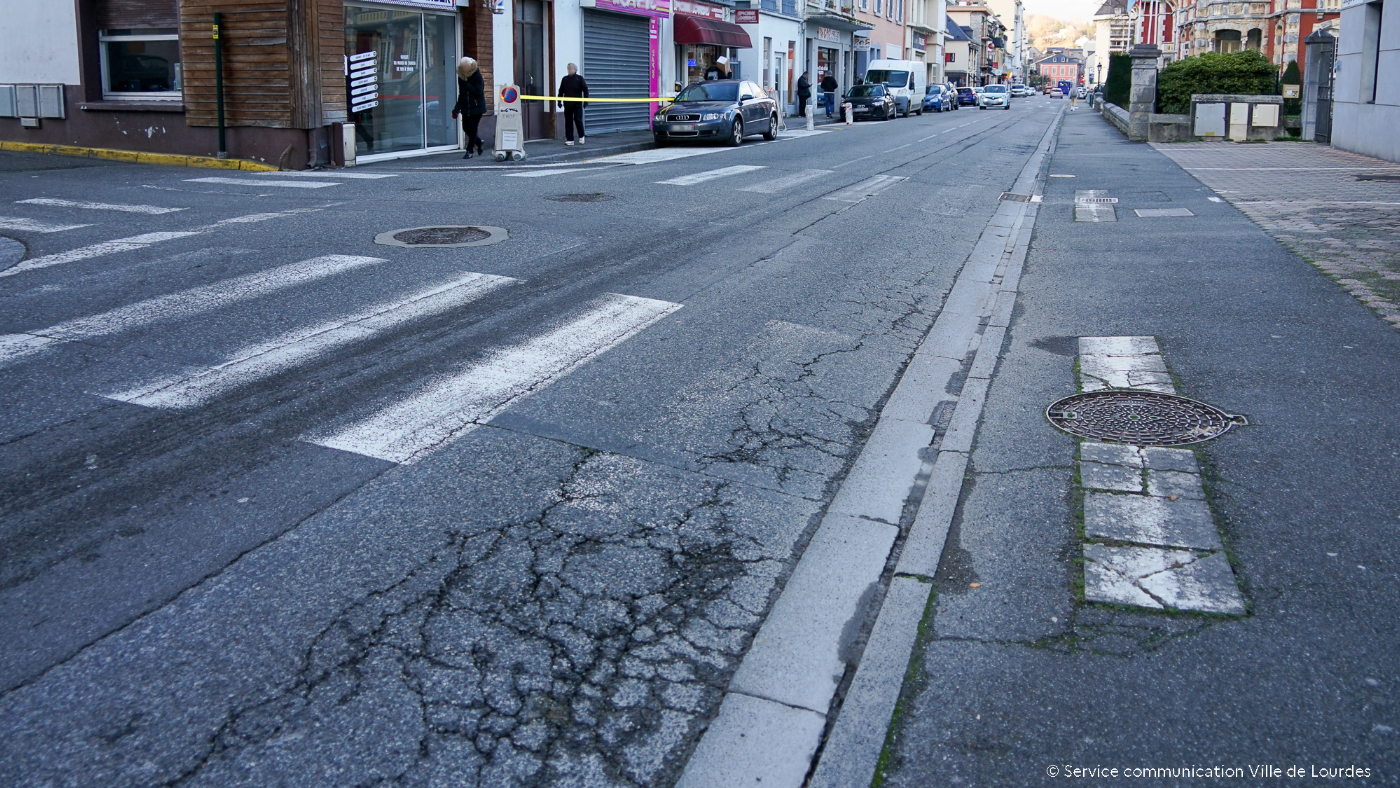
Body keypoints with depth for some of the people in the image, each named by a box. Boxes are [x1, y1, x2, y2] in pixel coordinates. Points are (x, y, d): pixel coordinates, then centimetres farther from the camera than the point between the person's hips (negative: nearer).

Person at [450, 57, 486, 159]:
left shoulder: (477, 77, -12)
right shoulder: (461, 78, 5)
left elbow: (478, 92, -21)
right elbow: (461, 94, 13)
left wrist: (467, 84, -23)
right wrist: (456, 110, 12)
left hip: (476, 108, -6)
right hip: (465, 108, 6)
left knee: (472, 129, -6)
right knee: (466, 128, 7)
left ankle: (469, 151, 4)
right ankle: (478, 142, 32)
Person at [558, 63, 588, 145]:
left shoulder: (579, 78, 1)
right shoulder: (565, 79, 10)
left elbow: (585, 89, -1)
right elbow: (561, 91, 14)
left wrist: (585, 101, -8)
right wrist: (559, 101, 8)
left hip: (577, 104, -3)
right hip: (567, 104, 3)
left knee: (578, 120, -4)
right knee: (568, 122, 1)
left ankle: (581, 136, 17)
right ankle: (569, 139, 5)